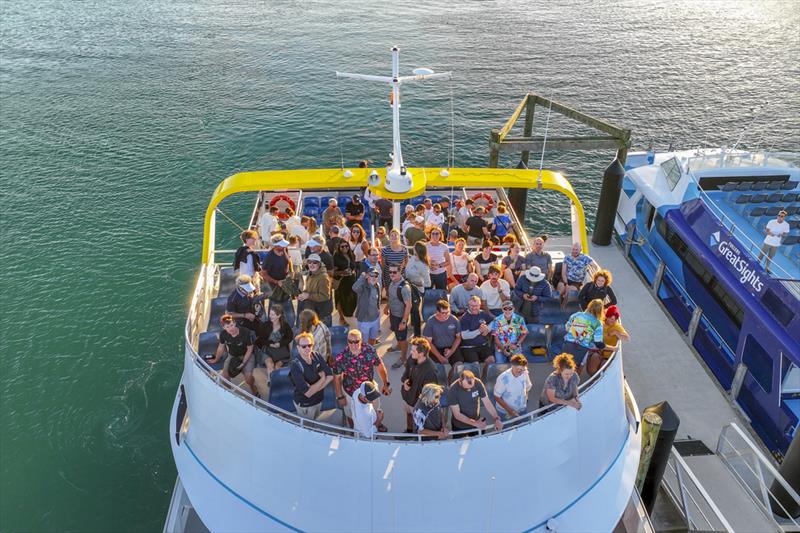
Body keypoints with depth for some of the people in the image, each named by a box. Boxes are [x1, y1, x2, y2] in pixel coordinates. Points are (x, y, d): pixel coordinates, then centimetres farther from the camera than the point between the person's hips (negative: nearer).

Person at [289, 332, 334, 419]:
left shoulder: (317, 355, -12)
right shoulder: (295, 366, -29)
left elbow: (330, 376, -10)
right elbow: (308, 393, -32)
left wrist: (314, 388, -22)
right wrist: (322, 378, -20)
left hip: (319, 400, 5)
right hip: (305, 405, -5)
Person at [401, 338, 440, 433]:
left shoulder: (430, 370, -38)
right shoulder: (412, 358, -17)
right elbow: (406, 369, 4)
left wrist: (419, 405, -23)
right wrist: (405, 380, -13)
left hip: (418, 401, -7)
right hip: (407, 395, 7)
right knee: (408, 414, 33)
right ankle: (409, 430, 61)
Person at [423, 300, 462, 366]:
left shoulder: (454, 320, -4)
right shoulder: (430, 322, -9)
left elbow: (458, 337, 8)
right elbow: (429, 342, -5)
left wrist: (451, 350, -7)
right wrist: (440, 357, -13)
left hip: (452, 348, 1)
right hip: (436, 349, -1)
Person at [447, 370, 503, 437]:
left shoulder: (478, 383, -20)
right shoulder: (452, 390, -28)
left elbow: (487, 403, -12)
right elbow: (457, 414, -24)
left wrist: (496, 418, -24)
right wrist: (474, 423, -30)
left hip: (477, 423, 2)